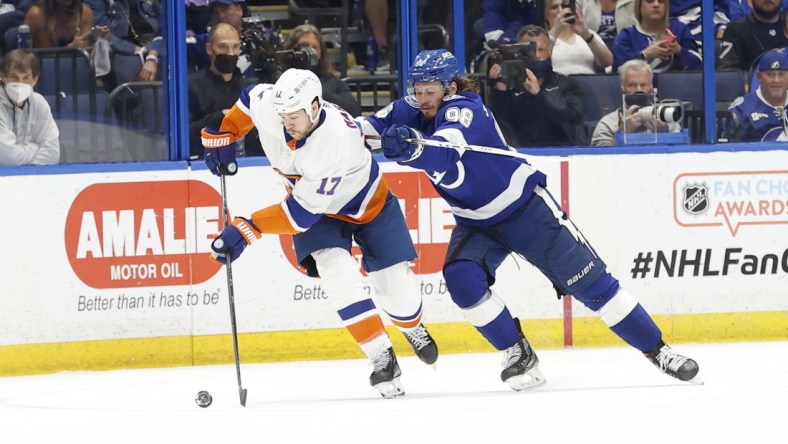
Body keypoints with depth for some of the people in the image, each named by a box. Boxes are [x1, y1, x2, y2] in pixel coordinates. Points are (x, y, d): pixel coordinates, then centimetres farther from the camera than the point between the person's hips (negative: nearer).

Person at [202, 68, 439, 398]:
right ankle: (383, 359, -15)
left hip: (367, 204, -3)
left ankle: (413, 328, 38)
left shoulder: (337, 142, -43)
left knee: (395, 283, 0)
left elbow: (302, 212, -39)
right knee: (338, 274, -22)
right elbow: (248, 99, 1)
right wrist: (221, 136, -4)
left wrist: (247, 230, -40)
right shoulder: (265, 104, -28)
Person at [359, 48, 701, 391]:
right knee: (462, 280, -21)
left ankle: (657, 351, 6)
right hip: (476, 222, 6)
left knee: (590, 282, -5)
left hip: (527, 208, -6)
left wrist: (412, 148, -67)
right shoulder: (412, 111, -5)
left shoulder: (465, 110, -28)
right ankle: (518, 355, -3)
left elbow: (444, 153, -46)